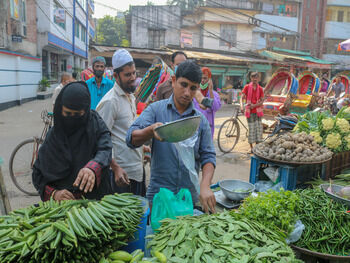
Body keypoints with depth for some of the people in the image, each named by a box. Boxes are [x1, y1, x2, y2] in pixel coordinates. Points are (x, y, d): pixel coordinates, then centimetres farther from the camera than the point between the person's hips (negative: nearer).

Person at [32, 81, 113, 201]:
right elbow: (37, 173, 3)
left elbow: (105, 149, -18)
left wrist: (92, 168, -39)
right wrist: (53, 193, -14)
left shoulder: (96, 123, -2)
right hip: (62, 204, 4)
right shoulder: (54, 134, 2)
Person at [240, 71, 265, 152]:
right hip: (249, 111, -2)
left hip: (257, 111, 2)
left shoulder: (260, 89, 3)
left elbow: (262, 101, 1)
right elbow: (242, 98, -7)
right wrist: (242, 106, -25)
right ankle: (251, 147, 9)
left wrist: (254, 105, -15)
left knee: (258, 127, 4)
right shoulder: (247, 87, -1)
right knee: (251, 128, -2)